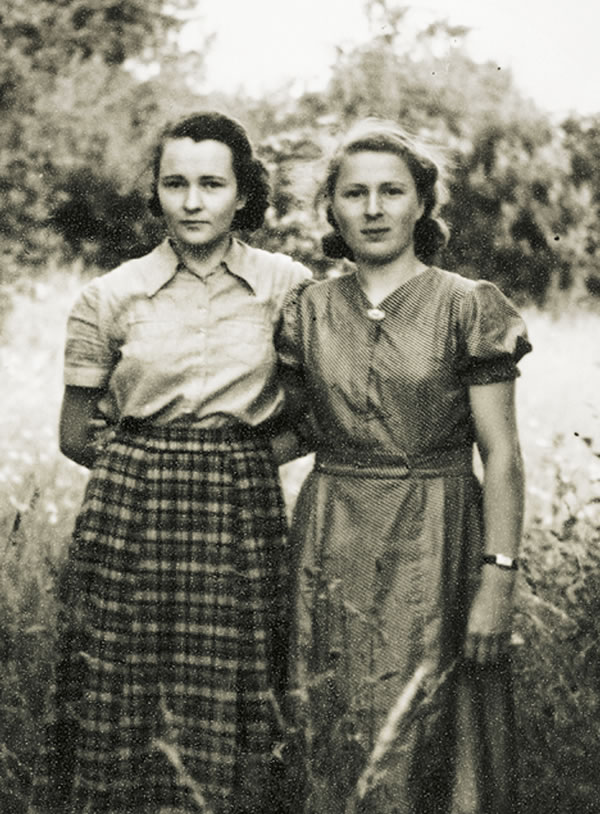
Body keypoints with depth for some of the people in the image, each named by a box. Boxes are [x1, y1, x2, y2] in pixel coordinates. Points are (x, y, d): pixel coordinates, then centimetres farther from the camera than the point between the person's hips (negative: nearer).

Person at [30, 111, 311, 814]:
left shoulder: (288, 287, 2)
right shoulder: (110, 296, 1)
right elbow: (76, 435, 8)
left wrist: (237, 458, 2)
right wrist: (150, 464, 4)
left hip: (242, 521, 1)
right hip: (132, 519, 0)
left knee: (229, 719, 3)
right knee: (124, 712, 1)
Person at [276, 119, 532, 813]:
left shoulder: (467, 307, -4)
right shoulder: (307, 311, 6)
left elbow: (501, 454, -6)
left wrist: (498, 578, -12)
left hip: (434, 548, -3)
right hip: (332, 554, 3)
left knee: (426, 747, 2)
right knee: (337, 747, 9)